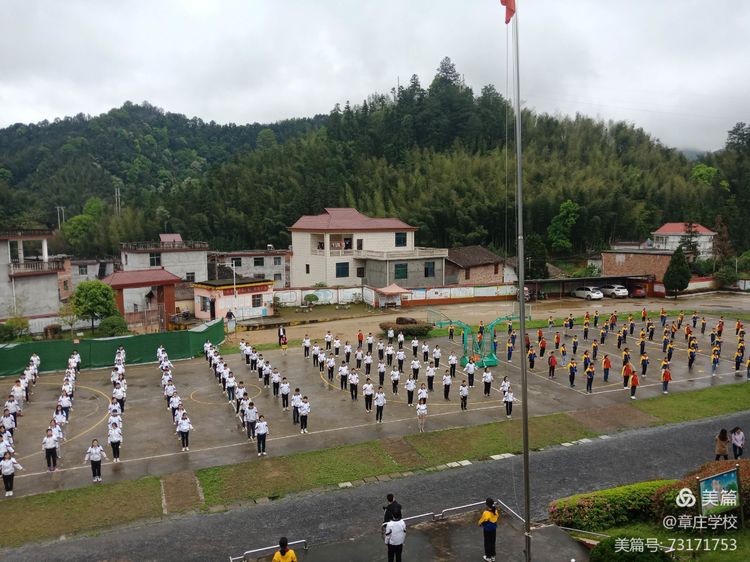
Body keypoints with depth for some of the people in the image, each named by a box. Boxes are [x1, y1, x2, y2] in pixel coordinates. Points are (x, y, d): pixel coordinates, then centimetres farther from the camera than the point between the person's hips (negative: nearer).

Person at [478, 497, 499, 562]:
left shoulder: (486, 513, -29)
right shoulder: (495, 510, -12)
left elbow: (481, 521, -15)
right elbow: (496, 517, 5)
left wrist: (479, 524, 7)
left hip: (487, 530, -5)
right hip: (494, 529, 6)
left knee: (487, 543, 13)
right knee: (492, 542, 20)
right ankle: (493, 556, 34)